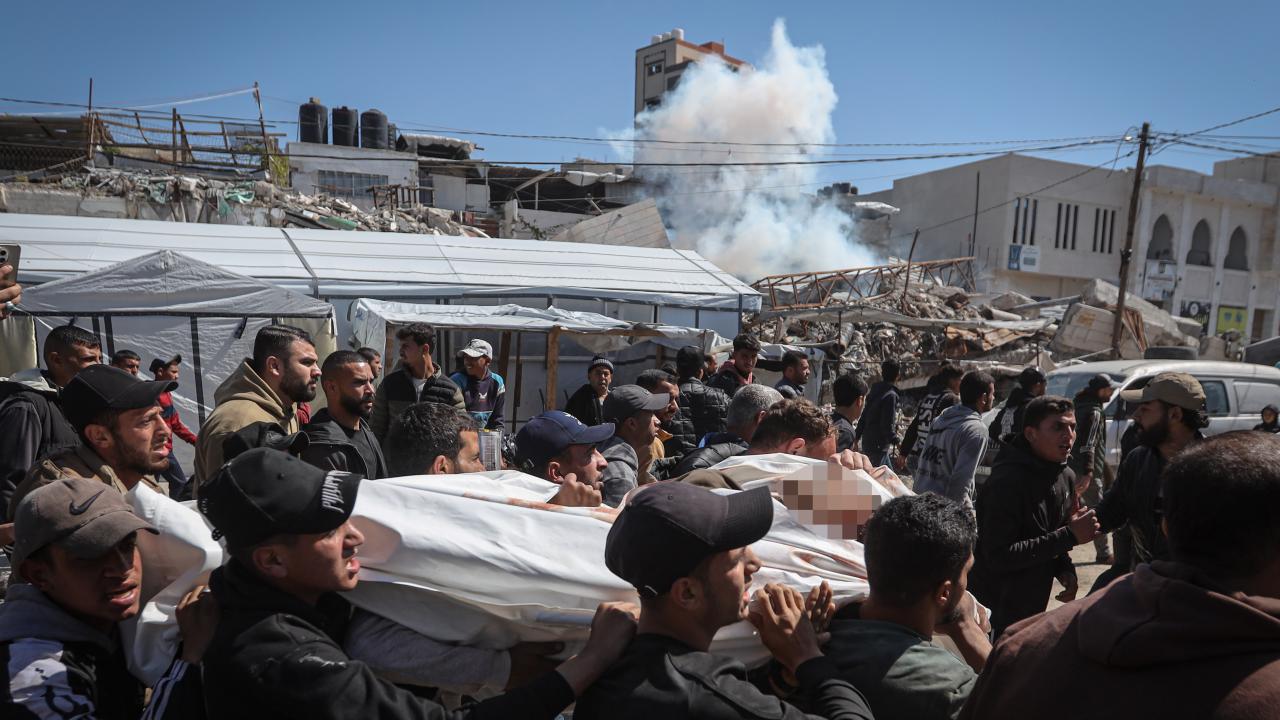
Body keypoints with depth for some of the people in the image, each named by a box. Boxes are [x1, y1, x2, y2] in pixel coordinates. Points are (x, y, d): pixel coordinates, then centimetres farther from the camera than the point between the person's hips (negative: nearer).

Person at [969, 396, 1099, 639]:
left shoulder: (1066, 477, 5)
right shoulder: (1006, 482, -24)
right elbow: (998, 556, -28)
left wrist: (1065, 570, -4)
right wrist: (1070, 536, -27)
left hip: (1033, 608, 8)